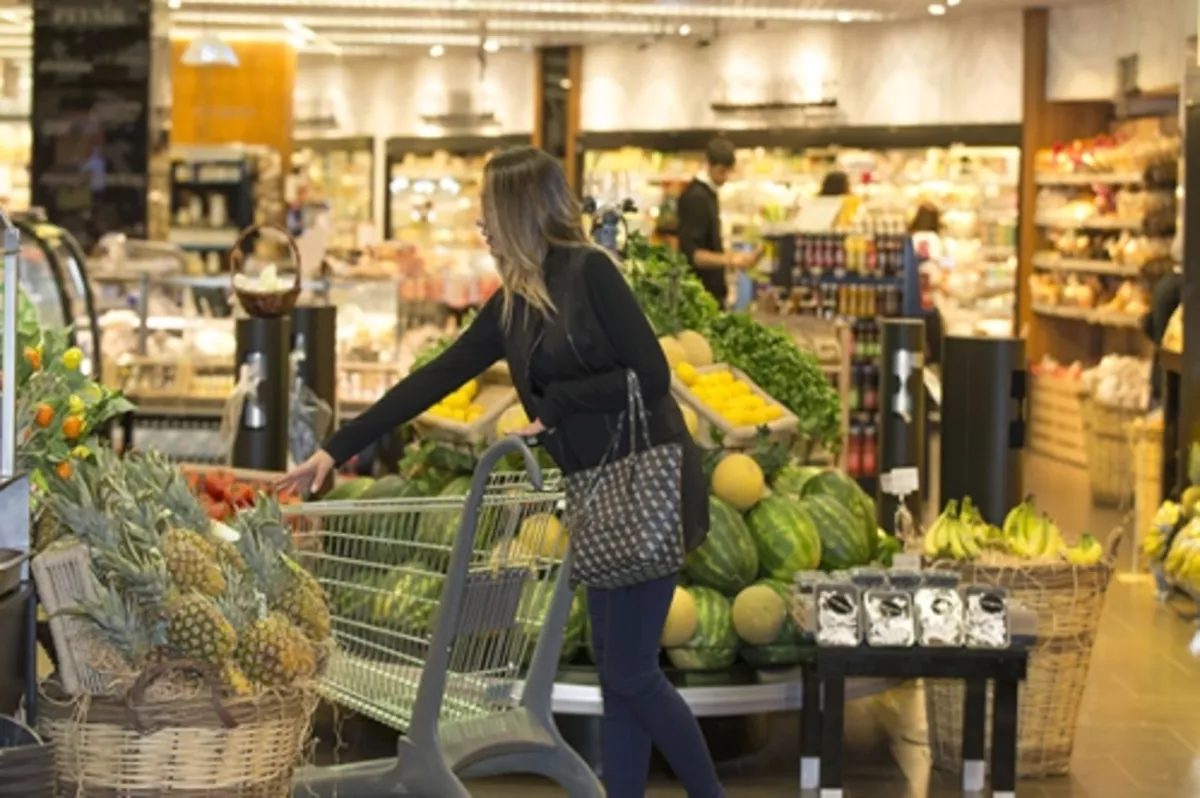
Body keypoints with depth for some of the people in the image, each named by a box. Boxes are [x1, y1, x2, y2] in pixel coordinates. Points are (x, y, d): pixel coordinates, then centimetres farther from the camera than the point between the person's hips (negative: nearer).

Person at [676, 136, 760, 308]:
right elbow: (691, 254, -24)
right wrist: (729, 260, -31)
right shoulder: (696, 197, -17)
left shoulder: (708, 193, 13)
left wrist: (731, 257, 12)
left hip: (711, 290, 10)